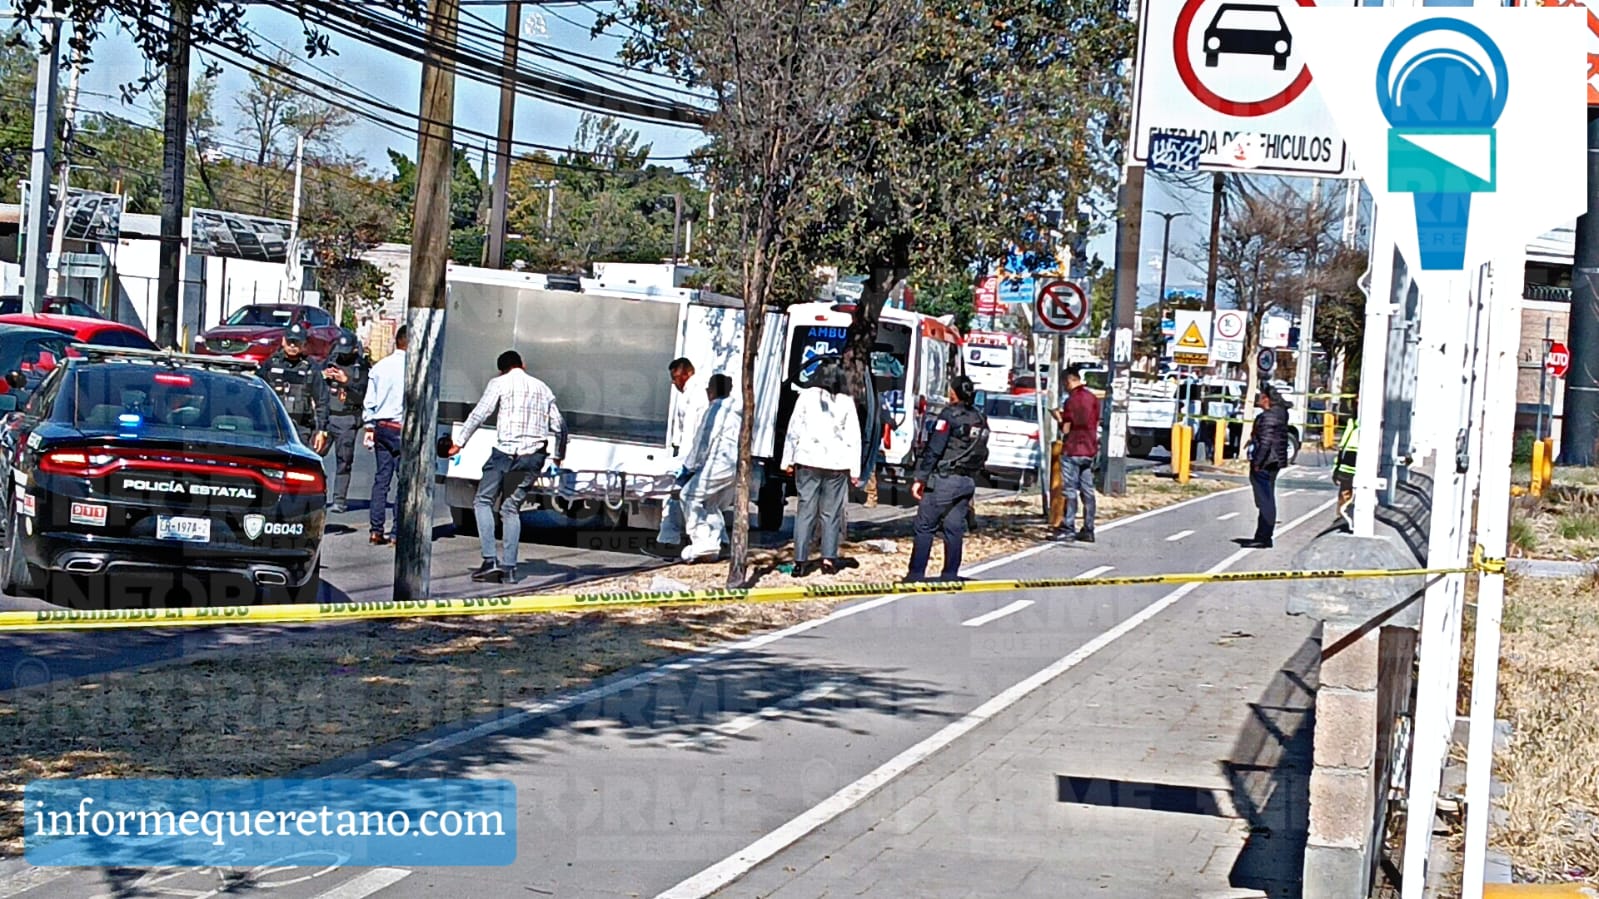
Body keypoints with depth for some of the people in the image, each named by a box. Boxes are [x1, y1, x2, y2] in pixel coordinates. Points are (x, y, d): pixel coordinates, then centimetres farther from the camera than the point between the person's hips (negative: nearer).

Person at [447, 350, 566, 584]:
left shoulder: (500, 383, 4)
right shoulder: (543, 388, 19)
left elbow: (479, 414, -3)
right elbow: (559, 426, 19)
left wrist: (460, 443, 2)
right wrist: (556, 457, 31)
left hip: (506, 452, -5)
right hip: (533, 457, 5)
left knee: (483, 502, 4)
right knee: (511, 508, 10)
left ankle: (490, 559, -11)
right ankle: (509, 566, 0)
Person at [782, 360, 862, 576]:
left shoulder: (807, 396, 1)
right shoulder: (847, 402, 4)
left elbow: (794, 429, 2)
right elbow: (854, 437, 4)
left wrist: (788, 460, 8)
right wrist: (855, 470, 7)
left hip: (808, 461, 0)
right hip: (837, 463, 1)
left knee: (806, 510, 1)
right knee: (831, 512, 7)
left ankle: (801, 560, -3)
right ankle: (829, 559, 3)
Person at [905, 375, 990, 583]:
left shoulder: (949, 415, -10)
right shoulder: (980, 419, 11)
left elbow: (934, 450, -13)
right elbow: (982, 454, 13)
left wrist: (920, 478, -11)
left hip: (944, 479, -7)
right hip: (967, 482, 7)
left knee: (924, 527, -1)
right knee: (954, 528, 10)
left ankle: (916, 573, -2)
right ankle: (951, 574, 9)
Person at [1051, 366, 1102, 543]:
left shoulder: (1071, 400, -14)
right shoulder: (1093, 399, 9)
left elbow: (1066, 429, -14)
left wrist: (1059, 418, 4)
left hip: (1072, 450, -7)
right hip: (1090, 451, 7)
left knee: (1070, 491, -4)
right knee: (1087, 491, 7)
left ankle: (1067, 528, -5)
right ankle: (1088, 530, 8)